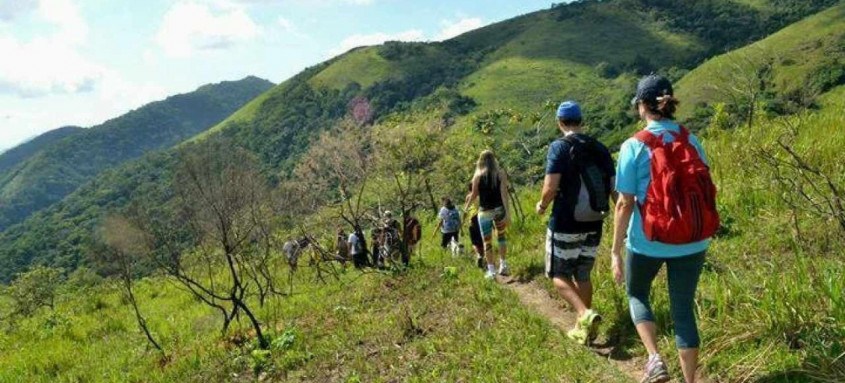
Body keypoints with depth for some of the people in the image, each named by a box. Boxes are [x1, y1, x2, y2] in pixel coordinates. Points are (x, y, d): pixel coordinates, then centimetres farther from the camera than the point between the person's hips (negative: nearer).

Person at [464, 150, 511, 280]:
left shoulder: (478, 175, -2)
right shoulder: (501, 173, -1)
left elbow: (474, 195, 2)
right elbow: (504, 193, -9)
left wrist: (467, 206, 20)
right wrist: (507, 211, -10)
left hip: (484, 211, -1)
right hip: (499, 209, 1)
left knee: (487, 242, 5)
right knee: (501, 236, 21)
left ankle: (491, 270, 6)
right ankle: (503, 265, 15)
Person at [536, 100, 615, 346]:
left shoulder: (559, 147, -11)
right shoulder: (600, 148, 6)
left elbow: (550, 188, -18)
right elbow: (613, 186, 5)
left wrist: (542, 205, 0)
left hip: (565, 225, -6)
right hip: (593, 225, 6)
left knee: (559, 275, 6)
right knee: (583, 275, 17)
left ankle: (586, 315, -15)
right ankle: (582, 328, 21)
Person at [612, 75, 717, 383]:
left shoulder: (634, 146, -11)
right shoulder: (692, 142, 2)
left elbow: (625, 204, -11)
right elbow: (704, 193, 8)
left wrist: (616, 252, -5)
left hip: (648, 241, -3)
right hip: (692, 242, 4)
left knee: (637, 294, 23)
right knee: (683, 309, 15)